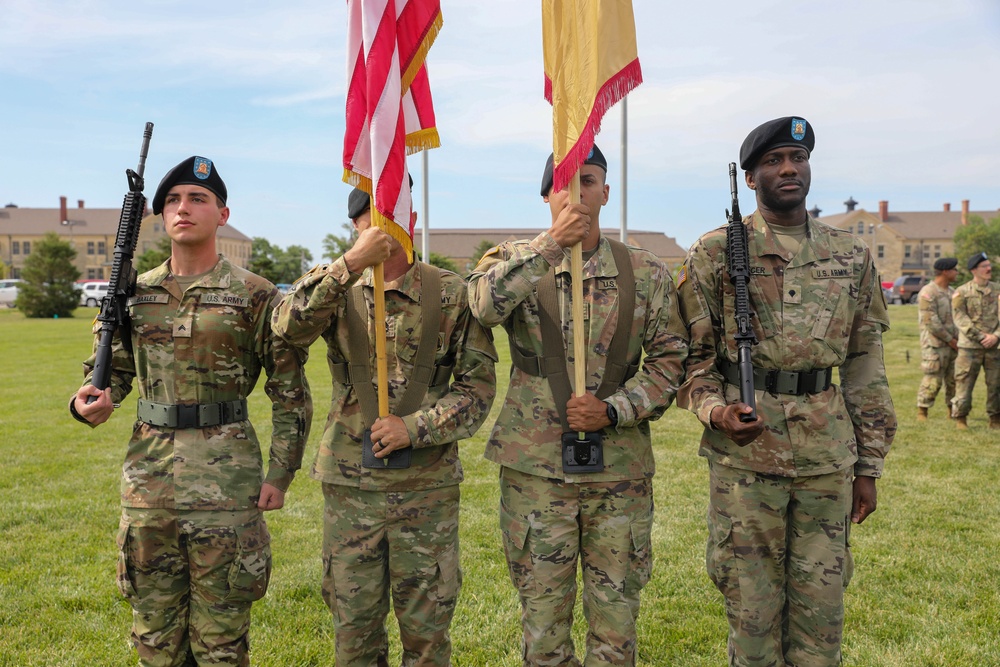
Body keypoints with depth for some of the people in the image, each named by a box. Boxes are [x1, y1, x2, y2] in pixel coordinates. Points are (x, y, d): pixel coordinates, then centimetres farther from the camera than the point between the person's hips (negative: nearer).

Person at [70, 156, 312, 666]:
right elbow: (112, 369, 17)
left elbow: (290, 393, -2)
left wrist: (281, 472, -7)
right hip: (148, 470, 4)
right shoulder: (135, 293, 8)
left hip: (225, 474, -4)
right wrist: (88, 400, -5)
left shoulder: (254, 296, -4)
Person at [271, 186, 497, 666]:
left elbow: (478, 385, -2)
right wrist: (351, 263, -32)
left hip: (429, 486, -1)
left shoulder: (450, 293, -2)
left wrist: (415, 427, -15)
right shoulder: (337, 289, 1)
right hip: (350, 486, 1)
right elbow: (289, 326, -21)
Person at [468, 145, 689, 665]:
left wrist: (613, 411, -10)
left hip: (620, 468, 1)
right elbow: (485, 305, -22)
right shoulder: (514, 261, 1)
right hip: (535, 467, -1)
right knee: (542, 615, 12)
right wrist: (552, 244, -28)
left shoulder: (646, 273, 4)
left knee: (616, 617, 13)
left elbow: (669, 360, 3)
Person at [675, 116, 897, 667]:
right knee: (751, 604, 7)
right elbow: (692, 354, 1)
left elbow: (866, 364, 11)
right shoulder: (715, 253, -1)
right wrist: (715, 410, -18)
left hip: (829, 457, 3)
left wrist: (869, 465, 10)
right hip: (745, 452, -3)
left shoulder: (851, 256, 9)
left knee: (822, 603, 12)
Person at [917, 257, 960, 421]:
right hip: (935, 344, -8)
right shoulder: (928, 293, -12)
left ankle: (953, 411, 19)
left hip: (953, 344, 8)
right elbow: (931, 322, -17)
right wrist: (950, 340, -11)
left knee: (954, 378, 8)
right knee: (933, 380, -6)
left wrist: (959, 338, 3)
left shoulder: (951, 292, 14)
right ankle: (921, 412, 5)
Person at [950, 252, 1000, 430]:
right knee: (964, 383, -1)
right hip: (970, 346, -3)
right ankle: (960, 418, 13)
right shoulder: (961, 292, -1)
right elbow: (960, 319, -8)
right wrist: (981, 337, -15)